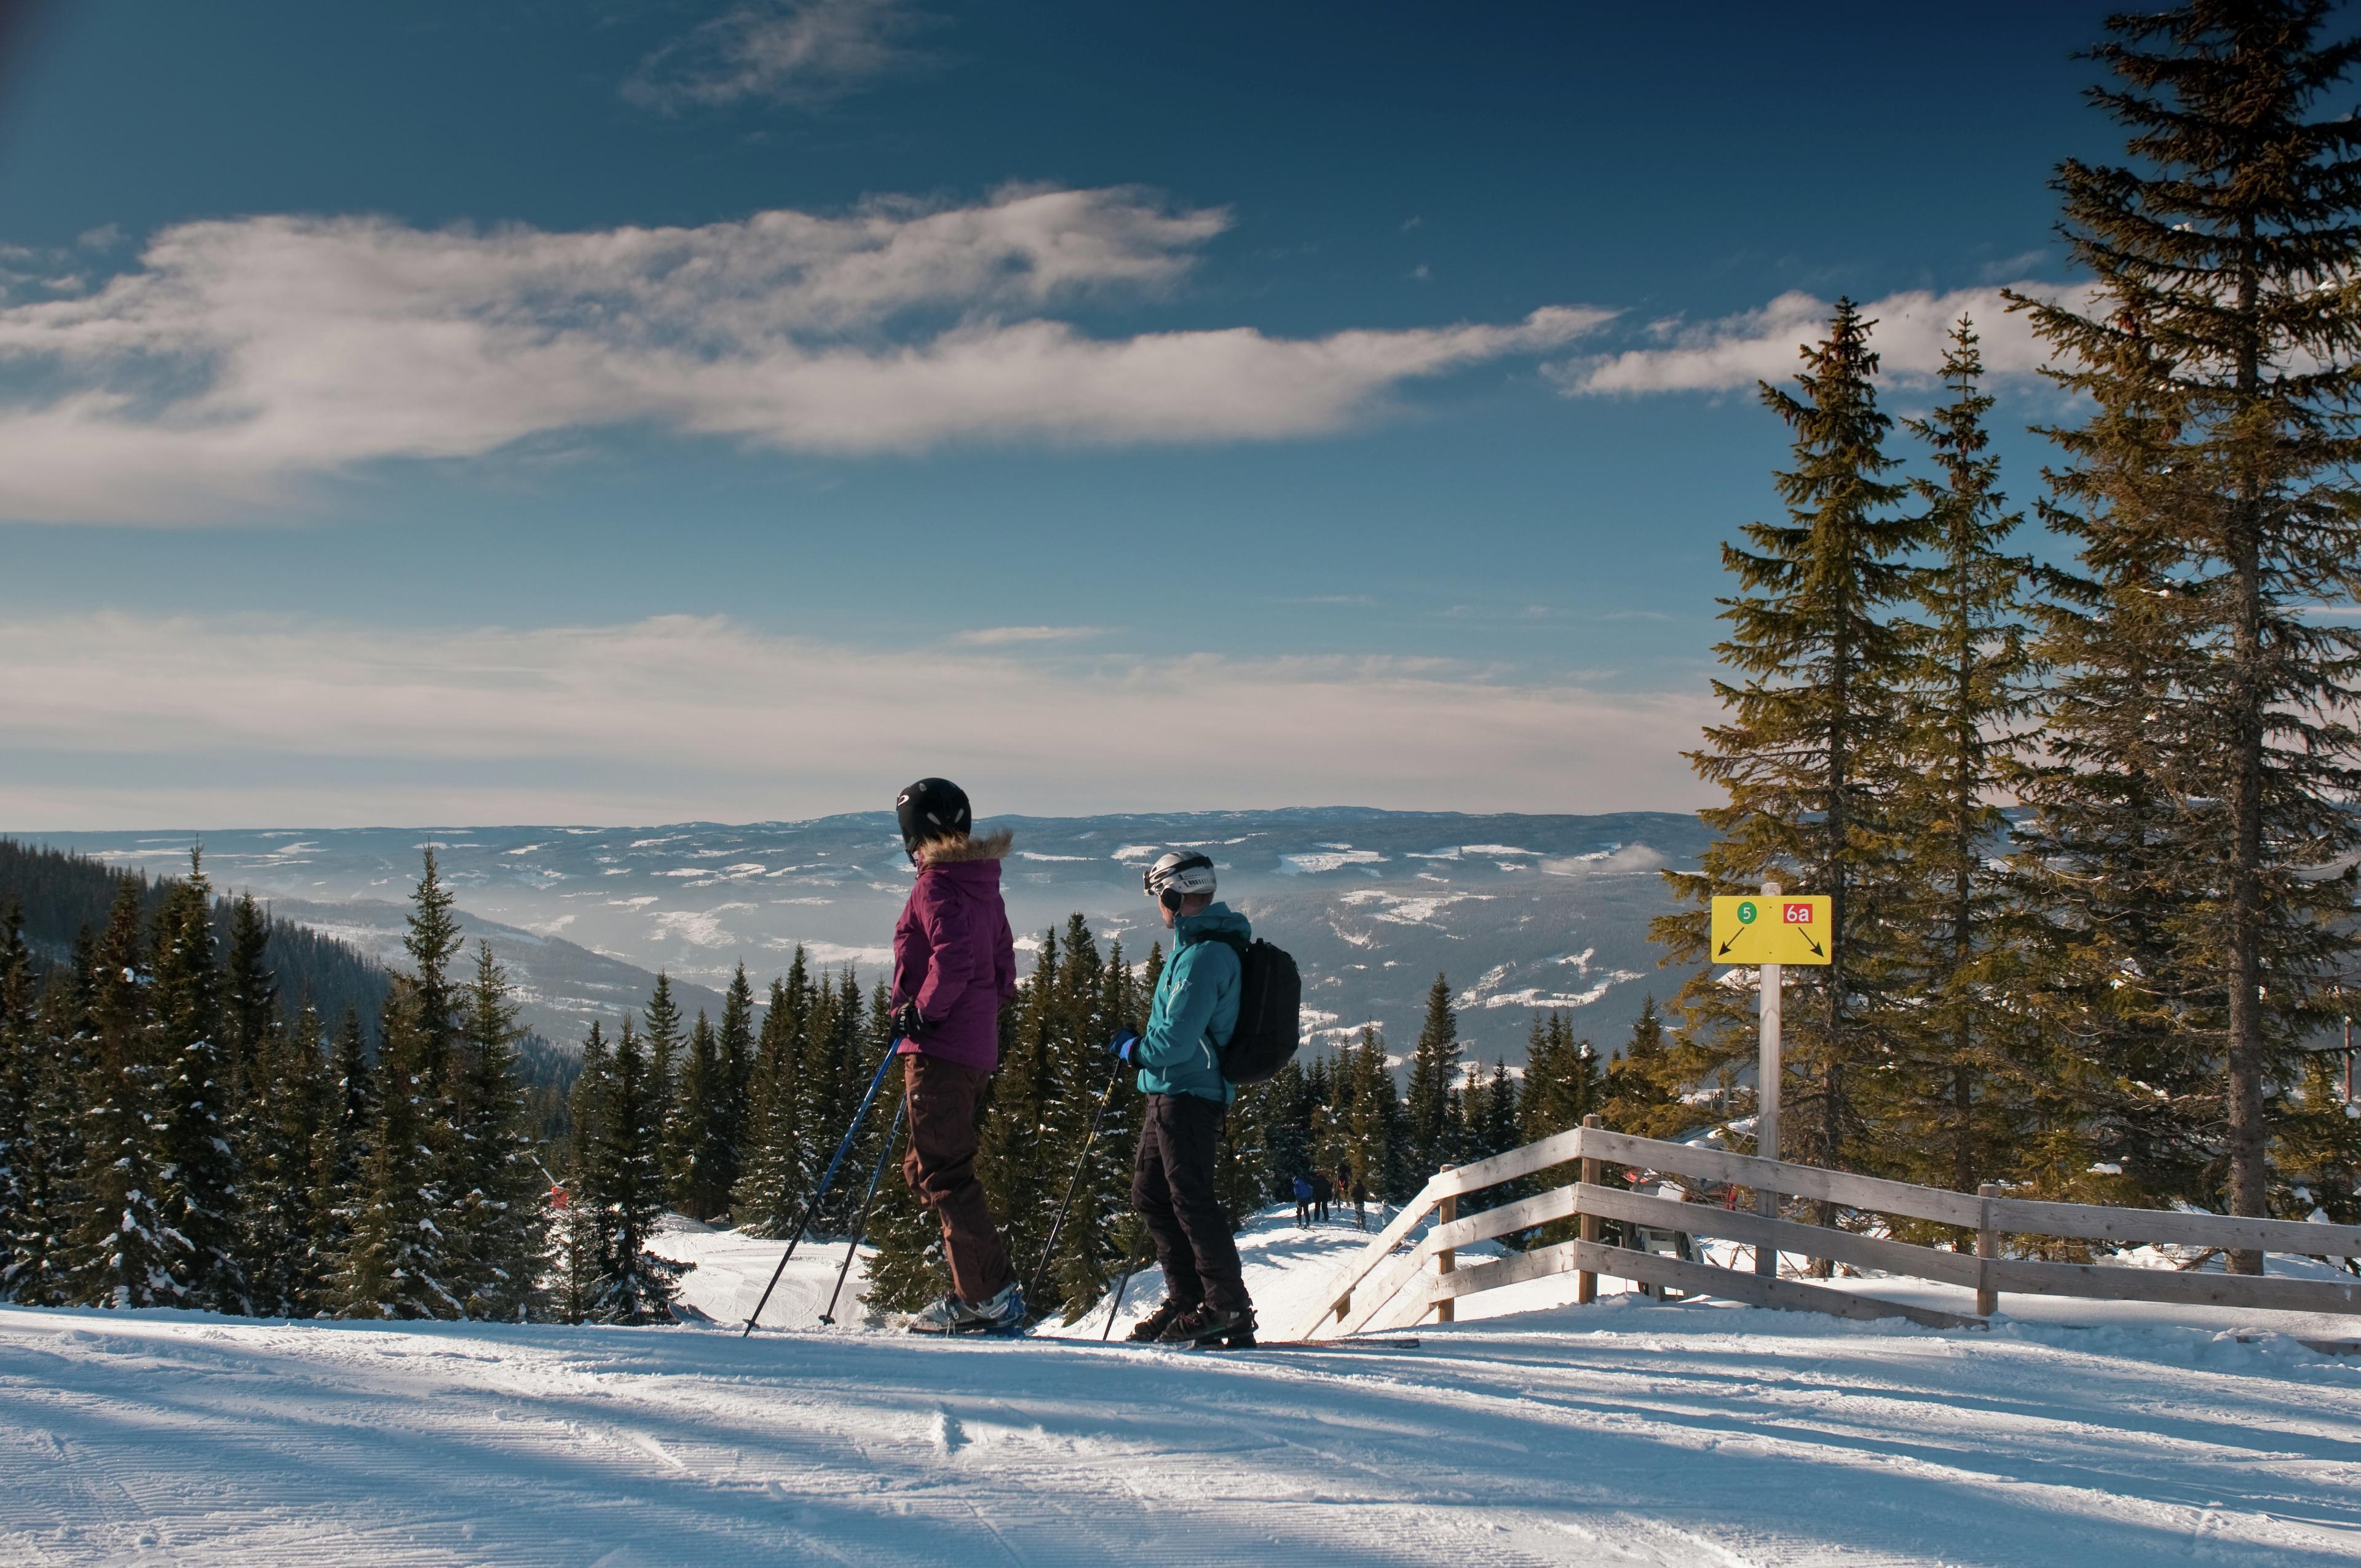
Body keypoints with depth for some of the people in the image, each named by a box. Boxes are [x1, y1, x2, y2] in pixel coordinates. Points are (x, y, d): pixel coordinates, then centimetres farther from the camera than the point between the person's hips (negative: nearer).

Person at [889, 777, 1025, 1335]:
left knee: (943, 1172, -6)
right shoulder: (982, 885, 16)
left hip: (940, 1047, -9)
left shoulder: (936, 885, -12)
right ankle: (976, 1288, 15)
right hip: (977, 1046, 9)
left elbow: (954, 956, -26)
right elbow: (1003, 966, 18)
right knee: (927, 1166, 16)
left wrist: (922, 1011, -17)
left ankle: (990, 1296, -7)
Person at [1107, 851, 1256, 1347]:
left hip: (1189, 1094, -11)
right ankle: (1188, 1297, 17)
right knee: (1150, 1193, 13)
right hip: (1171, 1090, 11)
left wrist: (1134, 1049, -5)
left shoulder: (1203, 955, -18)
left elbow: (1177, 1039, -23)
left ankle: (1229, 1309, -4)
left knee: (1190, 1197, -8)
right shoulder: (1204, 944, 16)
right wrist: (1143, 1047, 16)